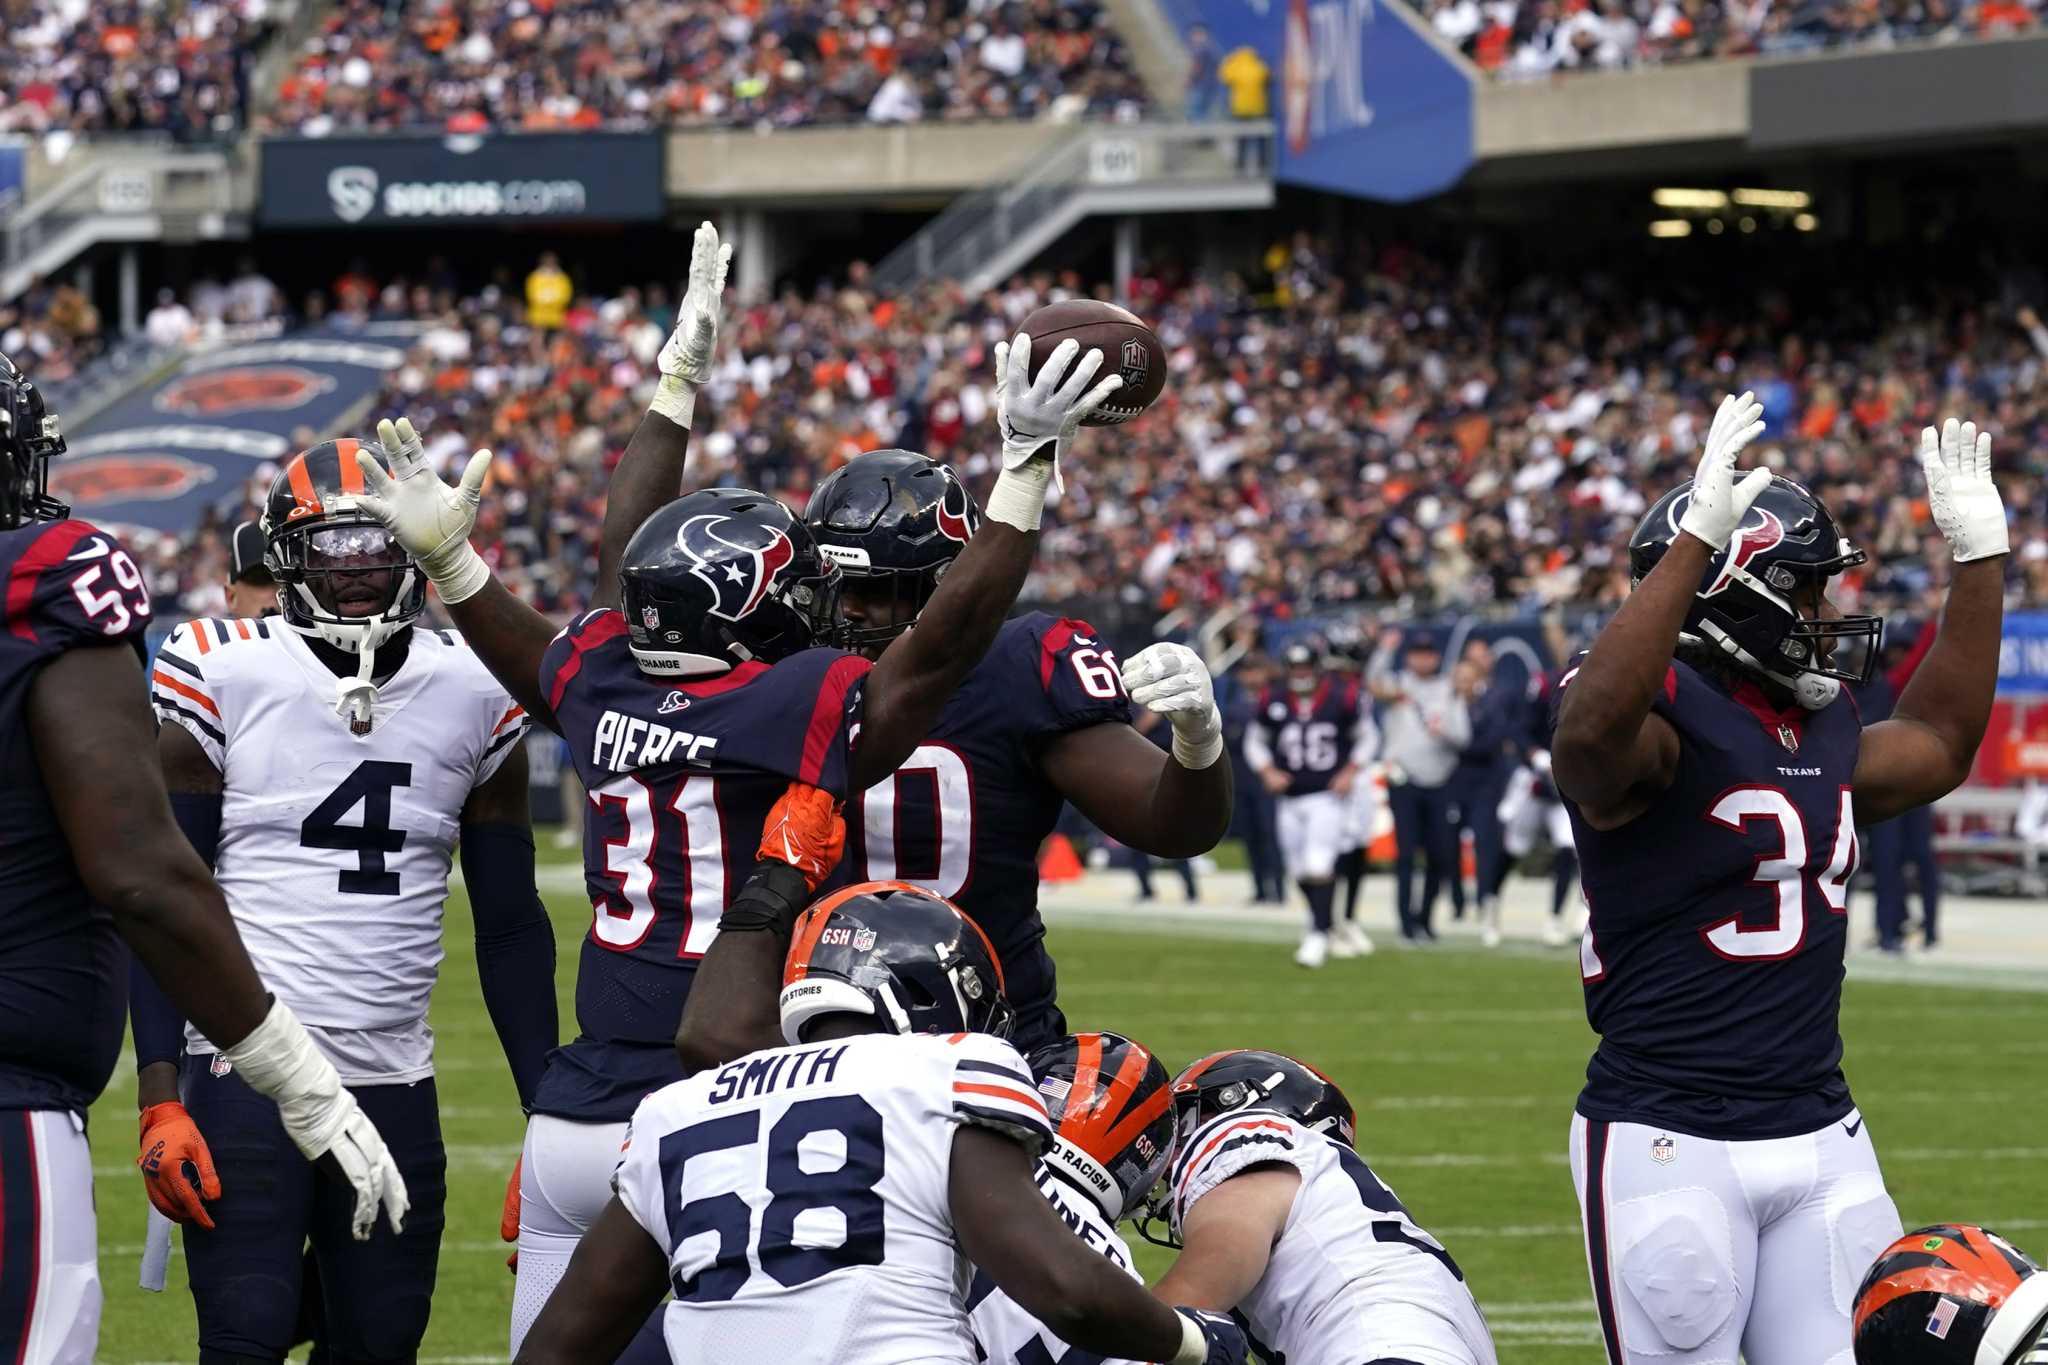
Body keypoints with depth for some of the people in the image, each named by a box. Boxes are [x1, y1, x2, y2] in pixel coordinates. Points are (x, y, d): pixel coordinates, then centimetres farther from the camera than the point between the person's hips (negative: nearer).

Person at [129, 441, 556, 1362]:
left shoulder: (475, 696, 7)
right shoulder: (223, 680, -4)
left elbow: (510, 924, 12)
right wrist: (160, 1101, -11)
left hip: (396, 1090, 4)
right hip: (245, 1074, -4)